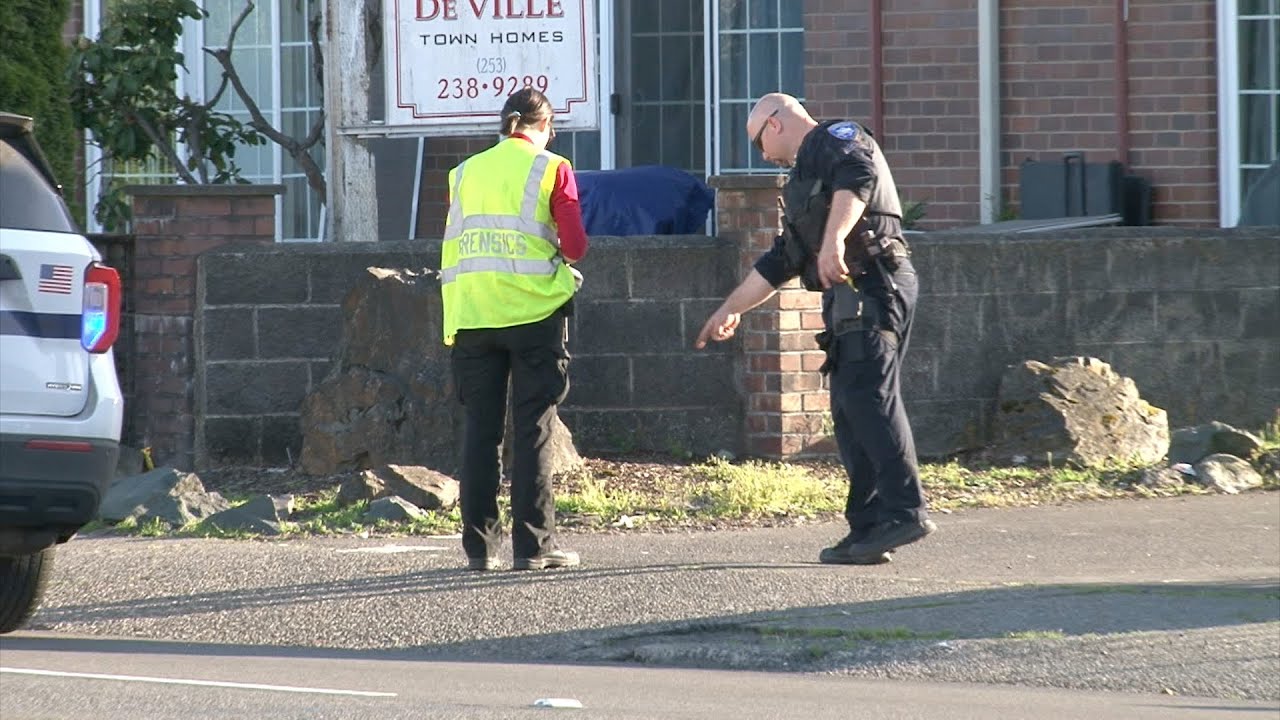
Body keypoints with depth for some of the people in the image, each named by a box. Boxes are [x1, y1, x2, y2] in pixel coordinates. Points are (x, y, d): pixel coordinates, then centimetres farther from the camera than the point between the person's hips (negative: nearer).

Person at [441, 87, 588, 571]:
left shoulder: (464, 172, 12)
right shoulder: (551, 169, 1)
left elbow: (453, 246, 10)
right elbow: (575, 246, -5)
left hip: (471, 313, 3)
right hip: (534, 309, -3)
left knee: (479, 428, 7)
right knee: (533, 431, 0)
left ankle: (479, 545, 6)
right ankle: (533, 544, -2)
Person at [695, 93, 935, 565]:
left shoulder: (836, 140, 2)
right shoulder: (802, 179, 32)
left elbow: (858, 176, -22)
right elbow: (779, 261, 36)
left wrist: (835, 238, -35)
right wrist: (730, 310, 39)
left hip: (875, 285, -10)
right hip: (848, 297, 10)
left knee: (868, 394, -19)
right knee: (849, 413, 3)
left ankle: (905, 511, -27)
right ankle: (867, 530, 0)